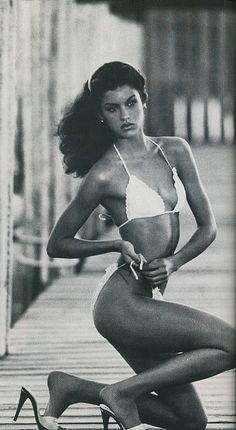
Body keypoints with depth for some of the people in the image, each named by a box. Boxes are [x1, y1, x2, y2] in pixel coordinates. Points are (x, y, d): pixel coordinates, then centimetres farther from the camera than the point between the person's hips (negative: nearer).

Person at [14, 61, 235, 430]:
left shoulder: (174, 151, 10)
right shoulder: (105, 174, -6)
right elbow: (57, 244, 2)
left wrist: (174, 261, -8)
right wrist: (117, 245, -11)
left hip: (150, 300, 7)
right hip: (123, 300, -7)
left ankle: (70, 388, 16)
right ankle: (123, 393, -10)